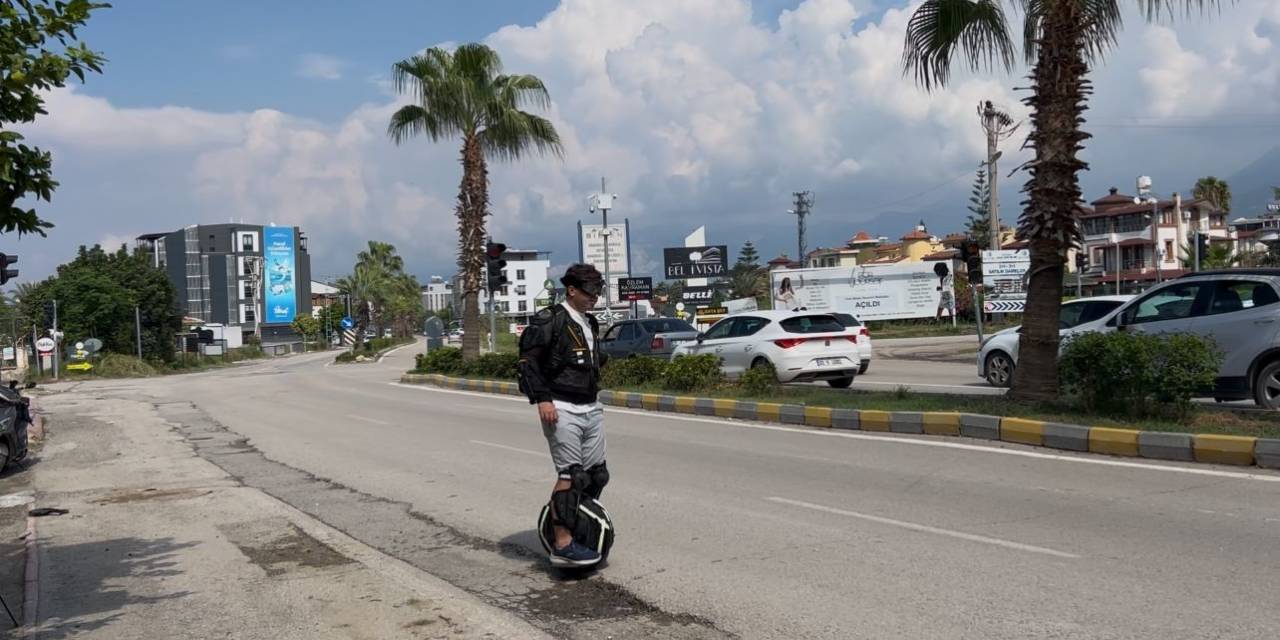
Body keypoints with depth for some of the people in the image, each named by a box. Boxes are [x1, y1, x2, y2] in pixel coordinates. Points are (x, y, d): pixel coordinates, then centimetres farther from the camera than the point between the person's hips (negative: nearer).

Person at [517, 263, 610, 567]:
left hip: (592, 408, 8)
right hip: (562, 410, -8)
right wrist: (542, 399, -20)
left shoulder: (590, 323, 17)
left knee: (597, 474, 10)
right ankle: (563, 545, -9)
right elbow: (528, 359, -13)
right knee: (570, 475, -12)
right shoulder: (549, 320, -9)